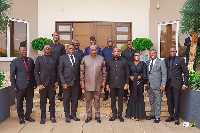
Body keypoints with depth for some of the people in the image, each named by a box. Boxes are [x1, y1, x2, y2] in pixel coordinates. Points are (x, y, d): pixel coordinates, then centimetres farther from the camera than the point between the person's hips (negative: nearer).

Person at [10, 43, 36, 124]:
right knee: (20, 102, 8)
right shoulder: (15, 61, 1)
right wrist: (13, 86, -6)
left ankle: (28, 115, 25)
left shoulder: (30, 60, 10)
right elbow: (12, 75, 0)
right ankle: (21, 117, 23)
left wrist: (35, 83, 9)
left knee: (29, 101, 9)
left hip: (30, 85, 3)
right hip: (20, 86, -3)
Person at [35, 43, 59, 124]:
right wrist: (39, 84, -6)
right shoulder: (39, 58, 4)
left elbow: (57, 71, 9)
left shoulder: (55, 58, 9)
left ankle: (52, 117, 19)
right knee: (43, 101, 6)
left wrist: (57, 82, 0)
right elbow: (36, 72, 1)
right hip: (43, 83, -1)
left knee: (52, 101, 8)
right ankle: (43, 117, 18)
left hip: (52, 83, 1)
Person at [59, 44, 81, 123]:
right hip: (67, 82, -3)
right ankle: (67, 116, 20)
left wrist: (80, 81, 2)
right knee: (66, 100, 7)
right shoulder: (63, 58, 1)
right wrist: (63, 83, -11)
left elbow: (79, 70, 10)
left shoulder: (77, 58, 10)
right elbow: (60, 71, -3)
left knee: (75, 100, 10)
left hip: (76, 82, 3)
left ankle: (73, 115, 24)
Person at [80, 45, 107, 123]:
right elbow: (82, 72, 3)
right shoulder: (85, 59, 2)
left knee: (97, 100, 10)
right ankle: (89, 116, 21)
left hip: (98, 84, 0)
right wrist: (82, 82, -1)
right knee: (88, 100, 9)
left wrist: (103, 81, 2)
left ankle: (97, 115, 22)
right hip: (88, 84, 0)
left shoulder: (101, 59, 5)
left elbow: (104, 71, 8)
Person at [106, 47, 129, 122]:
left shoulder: (124, 61, 3)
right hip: (112, 84, 1)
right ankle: (114, 114, 21)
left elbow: (127, 73, 4)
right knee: (113, 100, 9)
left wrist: (126, 83, -2)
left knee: (120, 99, 7)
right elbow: (107, 73, 8)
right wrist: (107, 84, 4)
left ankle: (120, 115, 19)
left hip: (121, 84, -1)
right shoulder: (109, 61, 7)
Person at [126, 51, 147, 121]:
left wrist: (140, 77, -15)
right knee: (132, 97, 4)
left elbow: (144, 73, -1)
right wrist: (130, 76, -10)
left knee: (139, 98, -1)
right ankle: (132, 114, 13)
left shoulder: (142, 63, 5)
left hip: (140, 82, -2)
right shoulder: (130, 63, 11)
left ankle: (138, 115, 6)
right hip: (132, 82, 2)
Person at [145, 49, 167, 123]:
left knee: (157, 102, 2)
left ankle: (157, 117, 12)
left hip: (157, 86, -5)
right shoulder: (147, 63, 13)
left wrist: (163, 85, -13)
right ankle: (152, 114, 30)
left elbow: (164, 74, -6)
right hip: (149, 86, 5)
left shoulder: (161, 62, -2)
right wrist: (146, 85, 9)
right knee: (151, 102, 15)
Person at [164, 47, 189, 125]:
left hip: (177, 83, -3)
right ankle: (171, 116, 22)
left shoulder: (181, 60, -1)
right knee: (169, 101, 9)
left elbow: (186, 73, 0)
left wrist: (184, 84, -6)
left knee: (176, 101, 0)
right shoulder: (166, 60, 10)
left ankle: (176, 118, 12)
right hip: (168, 83, 4)